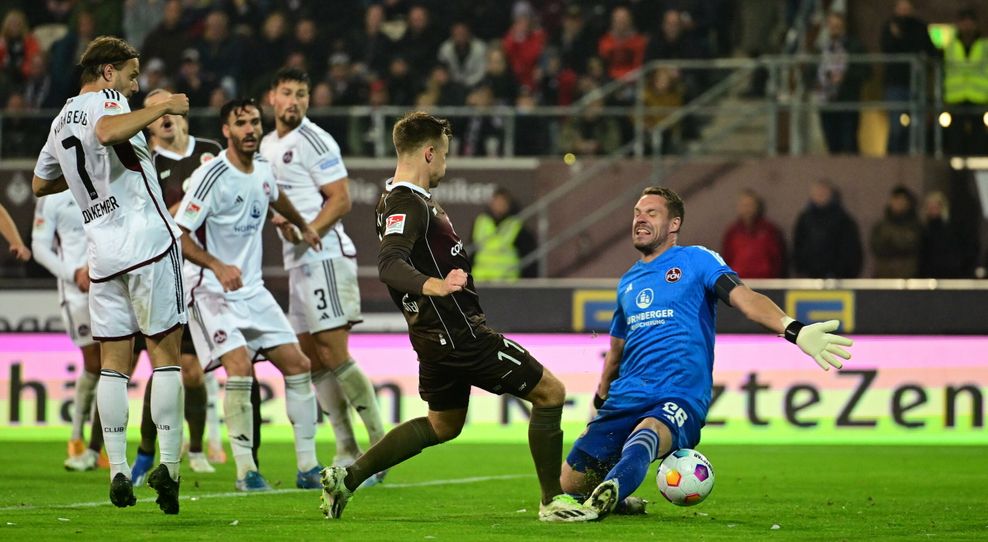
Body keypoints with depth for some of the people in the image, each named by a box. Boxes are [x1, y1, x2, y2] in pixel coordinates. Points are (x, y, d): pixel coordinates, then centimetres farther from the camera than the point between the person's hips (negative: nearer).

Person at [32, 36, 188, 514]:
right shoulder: (104, 100, -4)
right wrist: (161, 108, -19)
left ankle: (118, 471, 0)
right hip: (147, 241, -6)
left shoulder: (61, 122, 18)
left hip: (102, 251, 6)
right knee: (165, 351, -2)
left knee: (113, 361, 7)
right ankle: (168, 465, -9)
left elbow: (40, 184, 31)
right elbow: (108, 132, -29)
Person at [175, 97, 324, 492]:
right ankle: (245, 471, -16)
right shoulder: (212, 176, -18)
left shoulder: (262, 169, 5)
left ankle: (308, 467, 9)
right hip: (210, 291, -8)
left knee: (297, 364, 2)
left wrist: (303, 227, 43)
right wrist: (217, 266, -33)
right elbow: (178, 235, -20)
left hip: (251, 290, 8)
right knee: (239, 366, -24)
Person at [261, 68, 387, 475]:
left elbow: (341, 200, -14)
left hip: (326, 257, -9)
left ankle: (380, 445, -11)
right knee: (312, 361, 7)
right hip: (298, 263, 9)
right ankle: (346, 451, 11)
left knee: (334, 356, -14)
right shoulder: (268, 145, 18)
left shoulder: (314, 141, -9)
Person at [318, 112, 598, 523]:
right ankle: (553, 501, 2)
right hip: (459, 333, -11)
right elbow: (390, 265, -35)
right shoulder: (409, 204, -19)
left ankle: (347, 477, 19)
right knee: (549, 392, -2)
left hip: (436, 334, 11)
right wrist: (434, 285, -52)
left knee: (443, 424, 26)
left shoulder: (396, 199, 12)